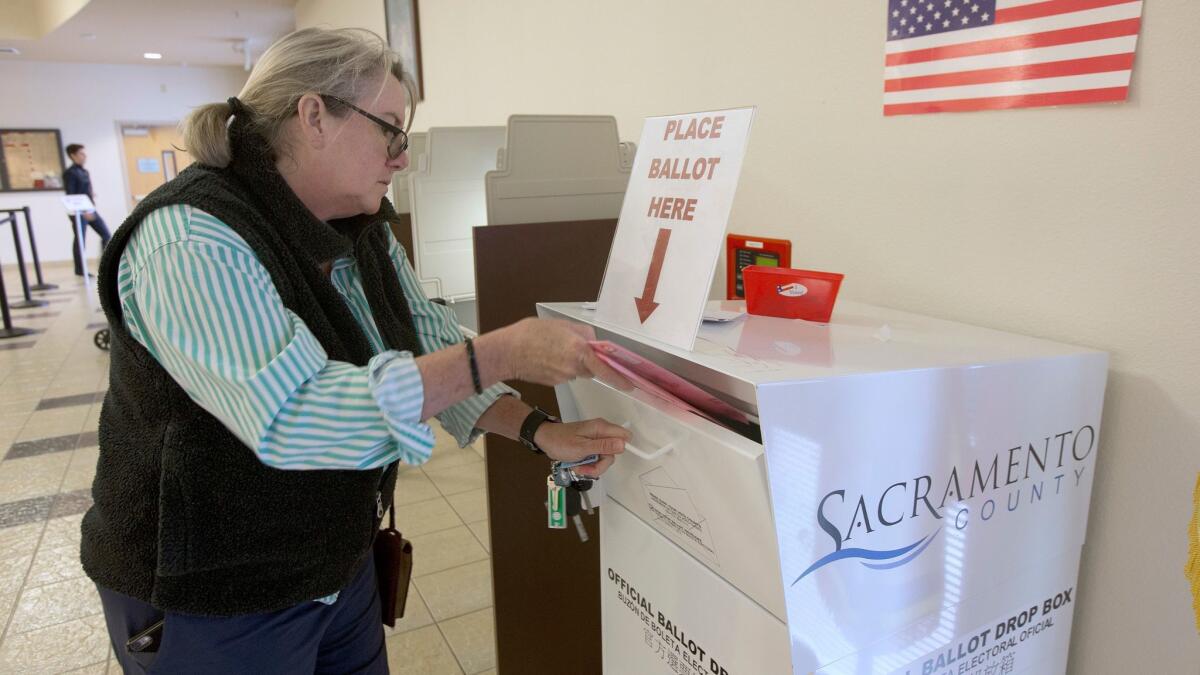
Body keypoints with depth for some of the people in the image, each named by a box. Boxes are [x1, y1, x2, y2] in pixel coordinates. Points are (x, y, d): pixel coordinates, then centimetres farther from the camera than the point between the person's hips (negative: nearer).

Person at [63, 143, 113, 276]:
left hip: (90, 209, 8)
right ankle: (80, 270, 9)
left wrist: (91, 195, 6)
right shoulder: (69, 173, -10)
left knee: (106, 235, 2)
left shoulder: (85, 172, 14)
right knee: (80, 240, 0)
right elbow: (70, 195, -16)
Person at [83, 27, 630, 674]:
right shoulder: (190, 239, -25)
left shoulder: (363, 233, 0)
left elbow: (431, 350, 1)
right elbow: (293, 416, -36)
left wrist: (537, 430, -13)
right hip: (214, 605, -7)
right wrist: (502, 354, -35)